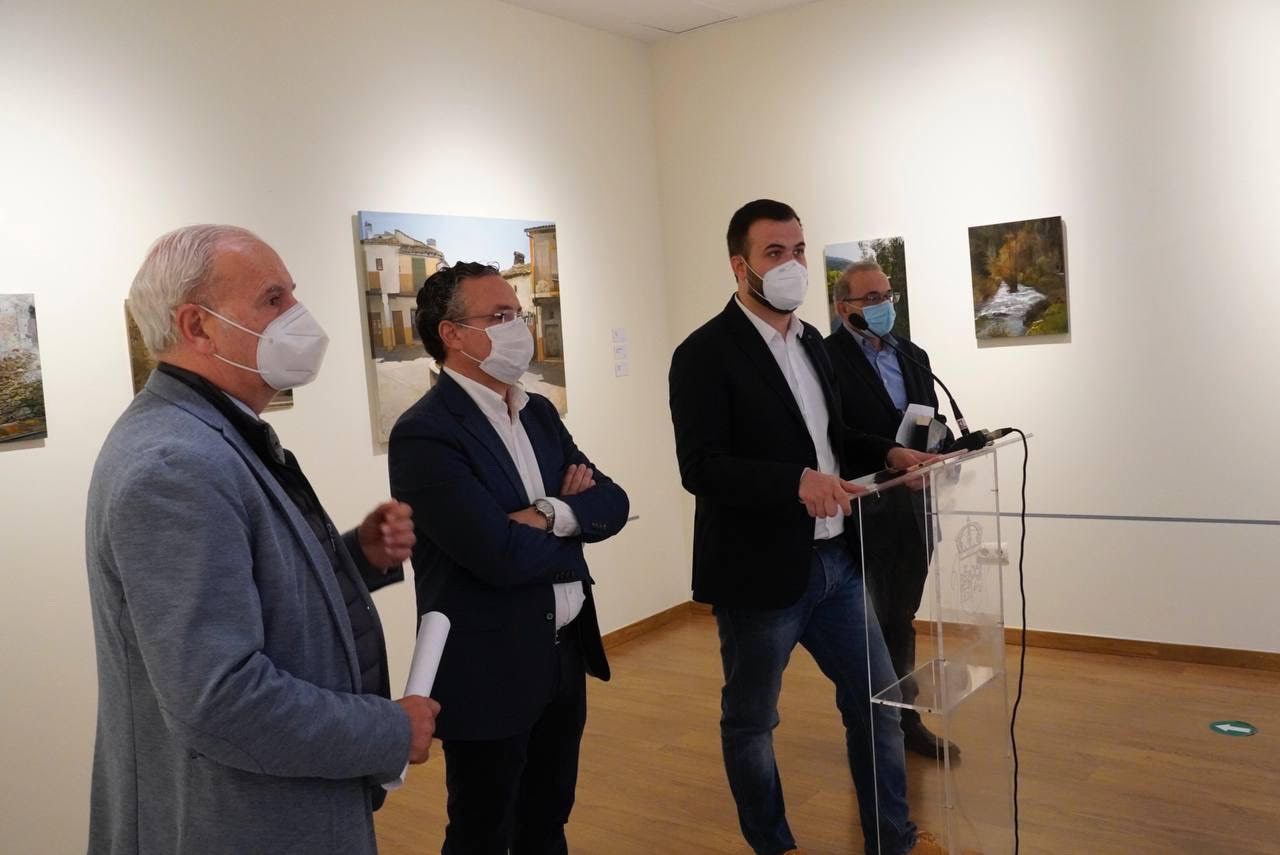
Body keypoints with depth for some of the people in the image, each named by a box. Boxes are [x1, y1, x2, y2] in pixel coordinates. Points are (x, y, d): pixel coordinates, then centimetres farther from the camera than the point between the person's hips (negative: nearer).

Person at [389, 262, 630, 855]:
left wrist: (554, 514, -19)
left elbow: (613, 504, 2)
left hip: (566, 654, 7)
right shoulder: (424, 434, -19)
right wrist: (576, 523, -8)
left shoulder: (539, 412, 7)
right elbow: (503, 556, -27)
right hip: (490, 671, -7)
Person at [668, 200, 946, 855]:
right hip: (761, 571, -7)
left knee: (877, 697, 16)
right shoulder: (705, 353, -14)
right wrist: (797, 481, -33)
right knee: (750, 721, 12)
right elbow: (701, 467, -21)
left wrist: (886, 453, 2)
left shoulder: (810, 340, 10)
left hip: (834, 561, 7)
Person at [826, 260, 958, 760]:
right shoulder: (828, 358, -11)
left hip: (913, 508, 7)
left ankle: (906, 718, 32)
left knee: (902, 621, 18)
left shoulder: (913, 355, 13)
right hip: (862, 514, -6)